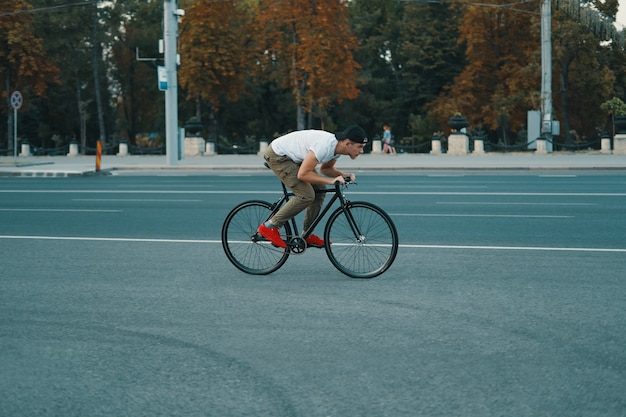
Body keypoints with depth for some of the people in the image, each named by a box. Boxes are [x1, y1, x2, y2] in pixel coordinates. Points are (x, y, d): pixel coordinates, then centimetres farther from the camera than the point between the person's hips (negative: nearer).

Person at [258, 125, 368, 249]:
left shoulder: (337, 146, -5)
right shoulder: (324, 146, -34)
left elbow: (325, 169, 13)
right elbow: (303, 174, -31)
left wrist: (342, 175, -5)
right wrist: (330, 180, -29)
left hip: (294, 157, 10)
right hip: (277, 155, -10)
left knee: (319, 191, 4)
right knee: (306, 195, -17)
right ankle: (269, 227, -7)